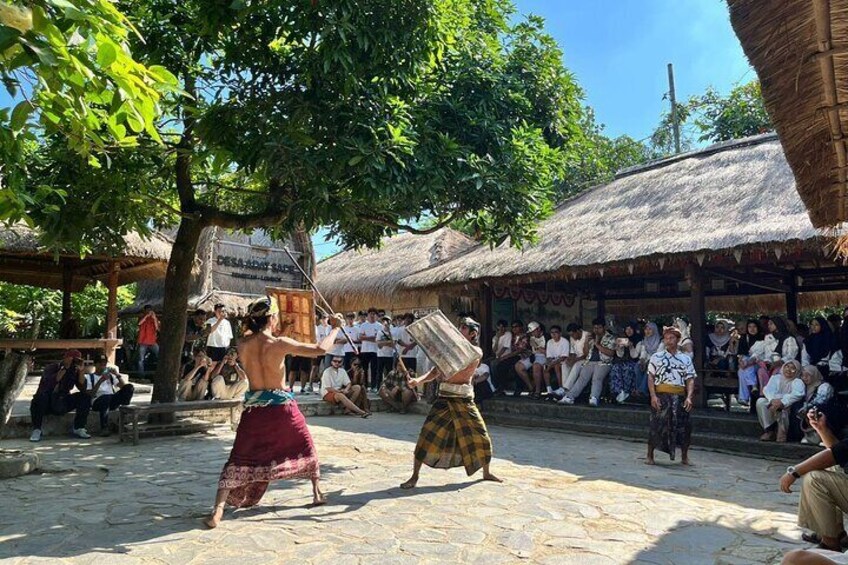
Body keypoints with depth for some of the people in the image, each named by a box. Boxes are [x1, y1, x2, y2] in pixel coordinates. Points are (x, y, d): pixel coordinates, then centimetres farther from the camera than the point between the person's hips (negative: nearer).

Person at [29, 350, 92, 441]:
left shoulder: (74, 371, 1)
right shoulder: (51, 368, -10)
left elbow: (83, 388, -12)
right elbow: (50, 383, -32)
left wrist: (81, 371, -21)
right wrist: (65, 369, -32)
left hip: (62, 404, 4)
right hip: (47, 404, -4)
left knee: (85, 397, -16)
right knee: (41, 396, -36)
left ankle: (79, 429, -12)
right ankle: (36, 430, -24)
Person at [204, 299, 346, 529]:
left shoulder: (242, 344, -6)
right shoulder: (279, 344, -16)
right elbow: (320, 349, -16)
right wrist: (335, 328, -3)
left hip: (254, 407, 2)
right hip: (281, 406, -2)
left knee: (240, 460, 8)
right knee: (306, 447, 21)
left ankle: (218, 509, -4)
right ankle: (318, 493, 30)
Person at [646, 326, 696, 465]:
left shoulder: (686, 358, 11)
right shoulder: (656, 357, 6)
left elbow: (690, 379, 5)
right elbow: (651, 377, 0)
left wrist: (689, 397, -9)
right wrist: (653, 396, -11)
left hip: (679, 396, 2)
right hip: (661, 395, -2)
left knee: (684, 425, 3)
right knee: (657, 425, -3)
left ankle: (684, 457, 21)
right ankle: (649, 455, 9)